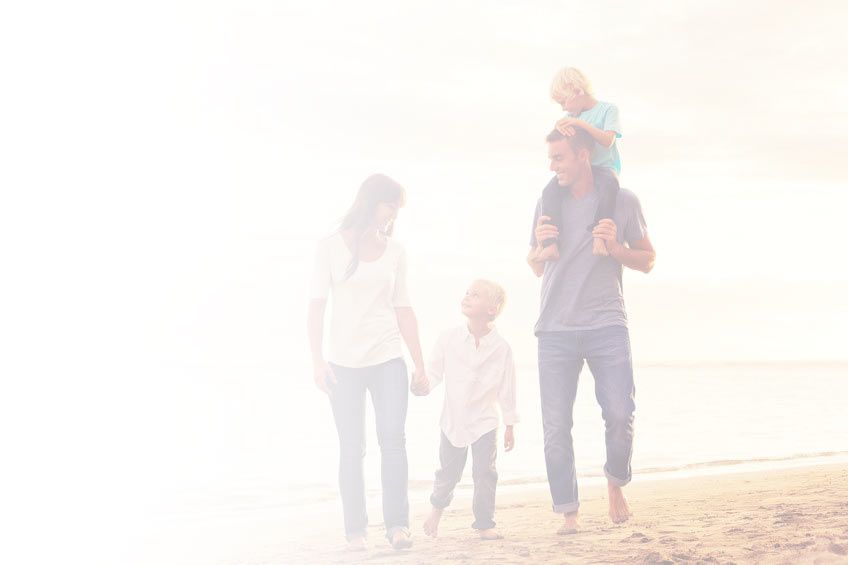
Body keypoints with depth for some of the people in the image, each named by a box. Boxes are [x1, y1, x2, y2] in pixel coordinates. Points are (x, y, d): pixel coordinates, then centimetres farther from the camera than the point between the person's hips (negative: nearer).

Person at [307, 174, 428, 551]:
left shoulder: (394, 251, 9)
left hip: (388, 360, 2)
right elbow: (317, 305, 0)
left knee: (393, 439, -9)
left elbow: (403, 309, 12)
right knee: (351, 449, 0)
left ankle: (397, 524, -5)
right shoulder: (332, 248, 1)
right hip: (345, 363, -2)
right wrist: (317, 360, -9)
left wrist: (420, 363, 9)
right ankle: (355, 530, 6)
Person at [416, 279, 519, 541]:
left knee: (485, 472, -2)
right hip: (454, 419, 1)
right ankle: (438, 505, 38)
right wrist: (424, 383, -17)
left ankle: (484, 523, 10)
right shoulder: (449, 338, -4)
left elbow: (507, 388, -1)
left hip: (485, 421, -1)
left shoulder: (501, 347, -6)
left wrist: (510, 425, 2)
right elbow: (434, 369, 4)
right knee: (448, 471, 11)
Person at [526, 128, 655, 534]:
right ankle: (568, 512, 5)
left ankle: (616, 482, 19)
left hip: (606, 325, -2)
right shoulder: (548, 202, 13)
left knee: (620, 414, -10)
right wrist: (540, 245, -1)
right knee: (556, 425, -3)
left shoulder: (622, 201, 5)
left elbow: (647, 261, 11)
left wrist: (615, 248, -8)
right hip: (555, 329, 2)